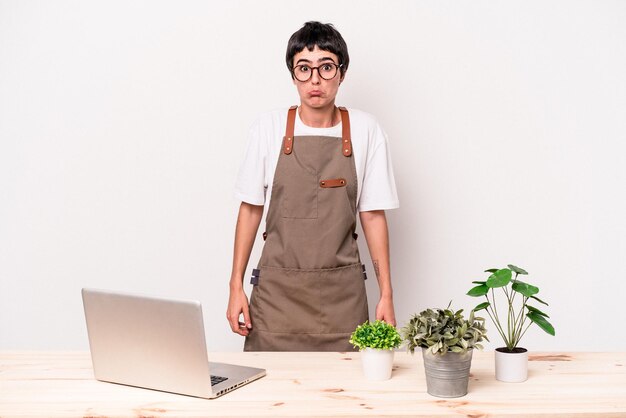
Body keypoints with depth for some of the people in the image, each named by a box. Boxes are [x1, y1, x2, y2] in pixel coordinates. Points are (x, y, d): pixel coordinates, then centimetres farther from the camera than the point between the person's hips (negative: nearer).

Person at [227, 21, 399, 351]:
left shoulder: (366, 131, -1)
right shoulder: (269, 128, 0)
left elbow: (373, 215, 2)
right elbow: (250, 209, 5)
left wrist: (386, 294, 0)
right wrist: (236, 286, 2)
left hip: (341, 292, 0)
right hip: (276, 287, 0)